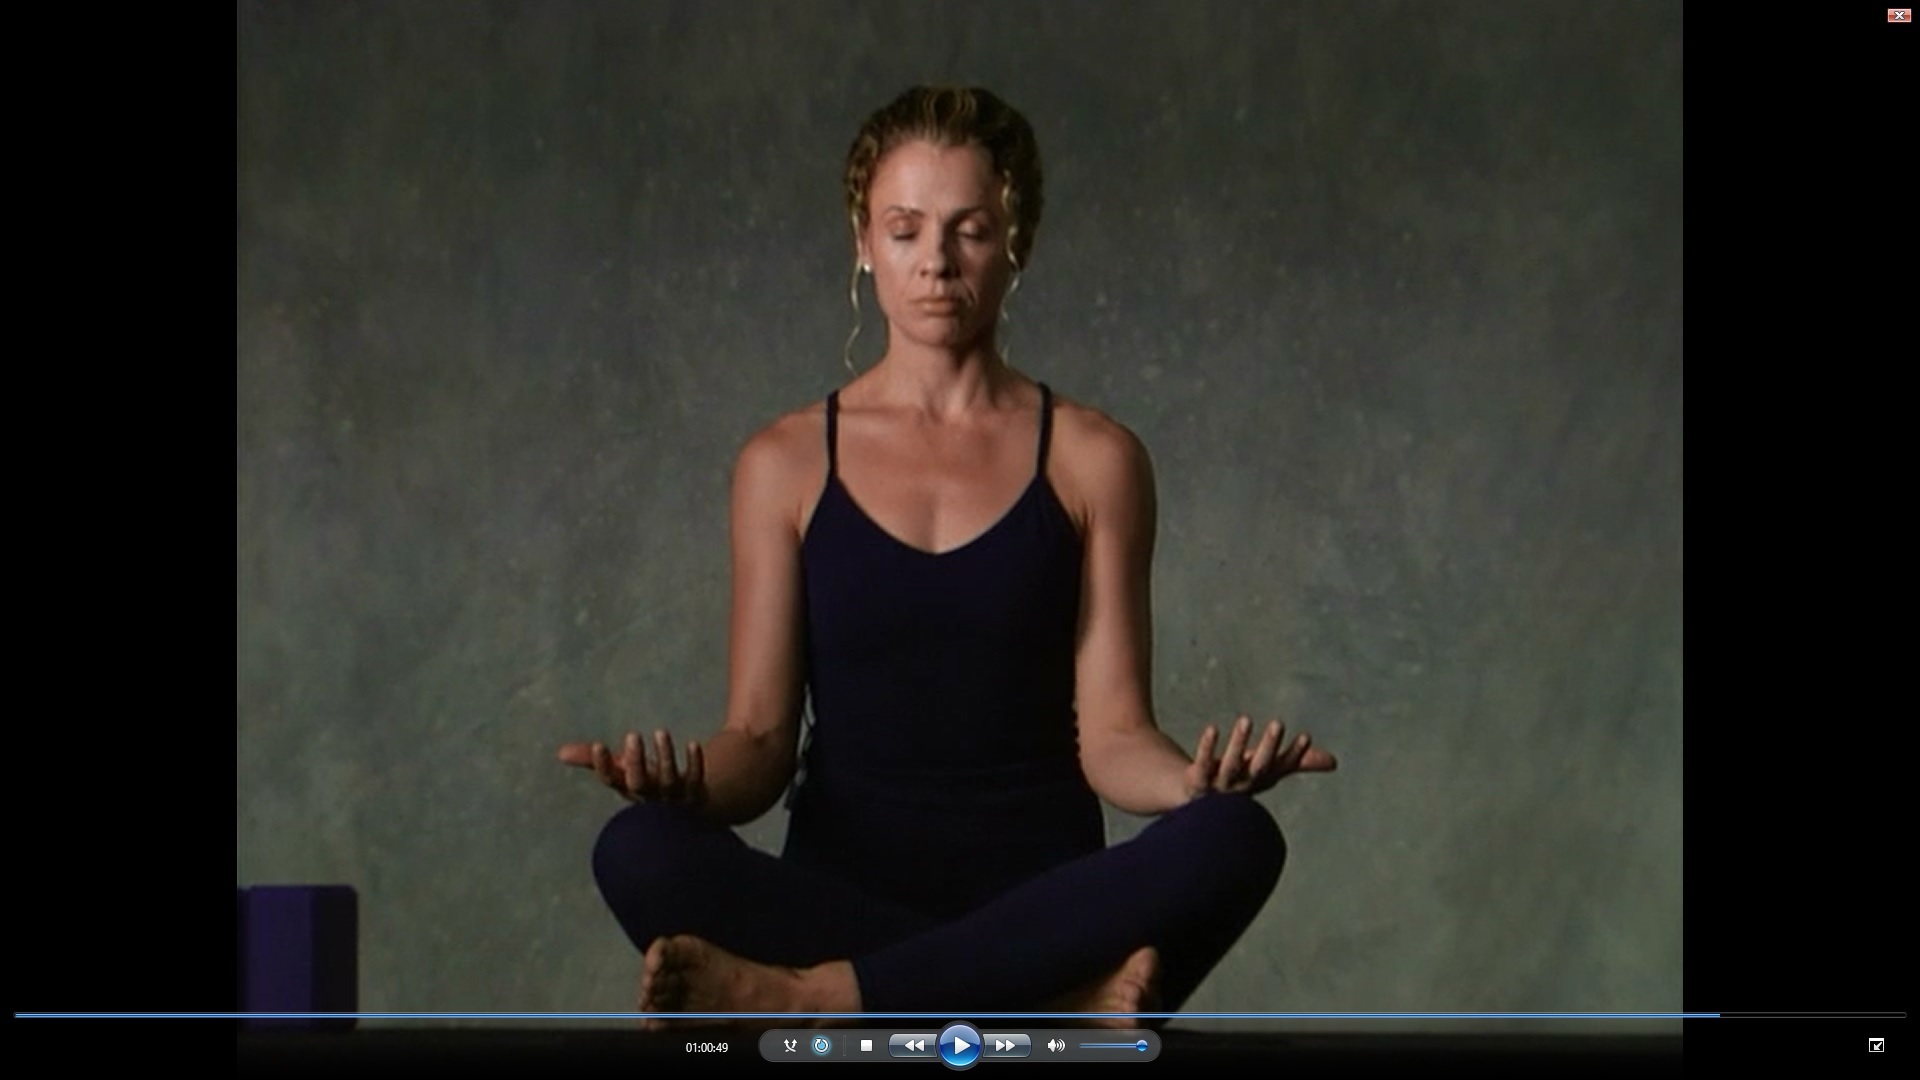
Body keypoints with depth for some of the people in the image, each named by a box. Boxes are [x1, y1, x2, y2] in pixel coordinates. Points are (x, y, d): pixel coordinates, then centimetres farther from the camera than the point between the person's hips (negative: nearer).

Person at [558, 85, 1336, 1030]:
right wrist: (689, 782, -21)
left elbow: (1110, 736, 0)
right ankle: (1057, 1004, -32)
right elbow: (761, 737, 3)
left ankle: (822, 997, -35)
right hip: (842, 898, 0)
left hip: (1041, 902, 0)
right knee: (640, 853, -34)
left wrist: (1198, 780, -23)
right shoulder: (788, 465, 8)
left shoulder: (1093, 461, 6)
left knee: (1236, 841, -34)